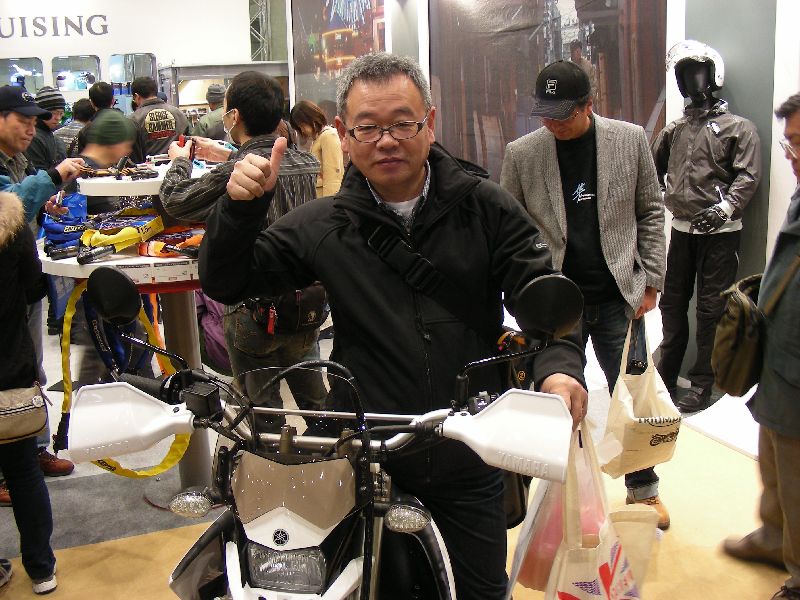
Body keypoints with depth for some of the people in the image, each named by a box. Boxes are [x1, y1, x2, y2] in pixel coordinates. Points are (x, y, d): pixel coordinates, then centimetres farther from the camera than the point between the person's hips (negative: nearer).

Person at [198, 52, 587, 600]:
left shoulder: (484, 207, 0)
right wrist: (241, 207, -15)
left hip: (470, 458, 1)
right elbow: (226, 283, 4)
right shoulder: (323, 226, 1)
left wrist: (559, 363, -26)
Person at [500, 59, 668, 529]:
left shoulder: (630, 140, -1)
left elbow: (651, 212, 6)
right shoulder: (522, 154, -3)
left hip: (617, 297, 1)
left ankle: (643, 488, 31)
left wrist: (651, 282, 3)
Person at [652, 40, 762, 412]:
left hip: (719, 233, -6)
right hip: (681, 229, 6)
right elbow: (653, 166, 27)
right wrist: (659, 195, 14)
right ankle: (666, 376, 28)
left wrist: (724, 207, -25)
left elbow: (748, 176, -13)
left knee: (710, 308, -1)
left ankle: (702, 385, 8)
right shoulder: (675, 130, 13)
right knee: (672, 302, 13)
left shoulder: (738, 128, -2)